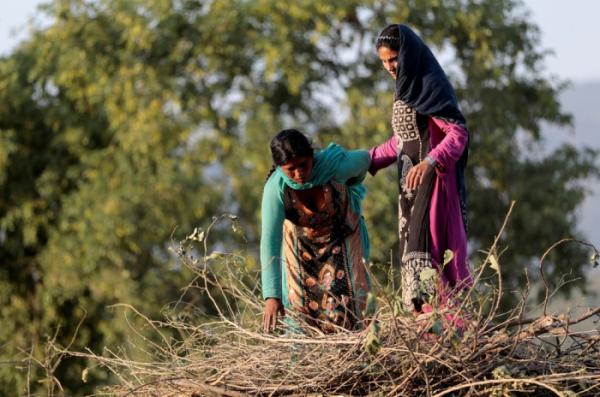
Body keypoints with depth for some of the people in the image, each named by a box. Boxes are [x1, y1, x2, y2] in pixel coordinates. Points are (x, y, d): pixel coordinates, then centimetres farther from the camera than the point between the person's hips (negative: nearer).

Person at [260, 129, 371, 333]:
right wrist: (272, 296, -43)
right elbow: (269, 241, -36)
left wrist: (349, 187, 12)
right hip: (301, 239, 0)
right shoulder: (275, 188, -34)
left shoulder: (334, 165, -34)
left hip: (343, 234, 0)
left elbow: (364, 159, -11)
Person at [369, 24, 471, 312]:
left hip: (433, 180, -9)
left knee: (424, 248, -16)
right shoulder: (405, 86, 13)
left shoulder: (431, 85, -14)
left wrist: (430, 162, -37)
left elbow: (459, 133, -22)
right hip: (411, 181, 9)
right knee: (412, 246, 8)